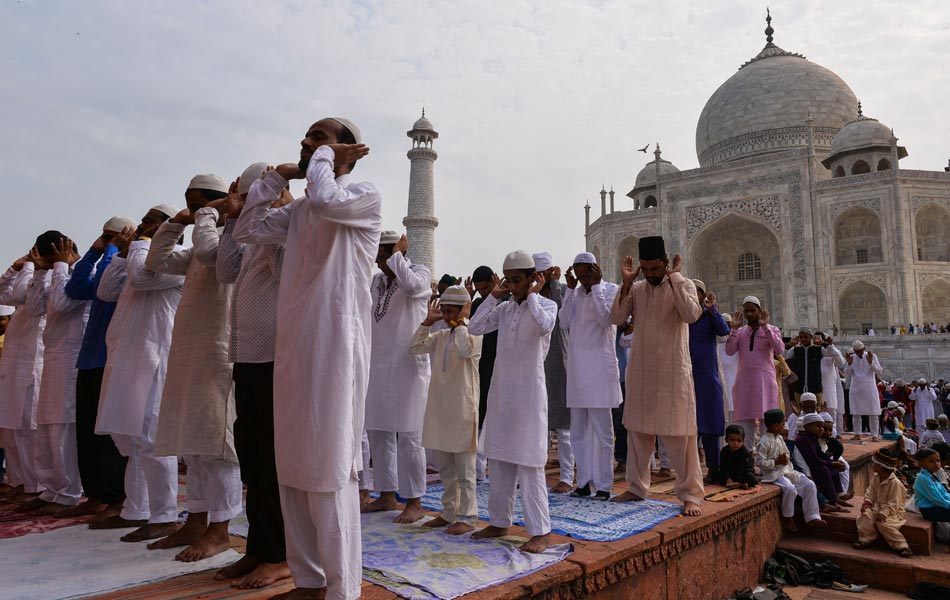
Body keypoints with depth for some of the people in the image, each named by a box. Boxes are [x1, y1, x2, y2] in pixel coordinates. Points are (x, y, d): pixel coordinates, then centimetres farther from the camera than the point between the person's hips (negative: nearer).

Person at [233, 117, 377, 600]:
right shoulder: (299, 210, 18)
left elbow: (326, 201, -23)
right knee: (293, 469, 12)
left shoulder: (365, 198, -3)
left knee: (330, 470, -4)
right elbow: (246, 231, 18)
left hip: (335, 348, -8)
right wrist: (276, 177, 13)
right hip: (293, 350, 8)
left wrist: (326, 157, -5)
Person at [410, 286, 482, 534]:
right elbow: (415, 347, 8)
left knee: (464, 469, 2)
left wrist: (461, 322, -17)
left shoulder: (474, 334, -8)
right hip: (440, 407, 7)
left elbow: (464, 351, -28)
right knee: (445, 469, 16)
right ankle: (449, 513, 27)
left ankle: (466, 517, 11)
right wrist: (428, 321, 5)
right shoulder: (441, 336, 12)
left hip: (462, 408, -7)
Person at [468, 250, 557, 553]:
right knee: (499, 459, 12)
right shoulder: (504, 308, 10)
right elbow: (474, 328, 0)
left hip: (529, 391, -6)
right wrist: (494, 296, 1)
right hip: (501, 390, 6)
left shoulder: (546, 305, -4)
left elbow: (544, 326, -27)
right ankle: (499, 522, 25)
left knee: (529, 462, -5)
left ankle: (540, 531, 4)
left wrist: (532, 295, -15)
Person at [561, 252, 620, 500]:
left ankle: (603, 484, 8)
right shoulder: (576, 293, 13)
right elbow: (564, 323, 2)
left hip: (599, 370, -6)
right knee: (579, 431, 10)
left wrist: (595, 286, -11)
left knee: (602, 431, 0)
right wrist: (570, 288, 2)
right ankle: (584, 482, 18)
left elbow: (606, 320, -16)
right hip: (577, 369, 6)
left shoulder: (611, 289, -1)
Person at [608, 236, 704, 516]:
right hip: (640, 370, 4)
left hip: (674, 371, -4)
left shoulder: (684, 285, -1)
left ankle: (690, 494, 10)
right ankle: (637, 487, 23)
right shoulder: (636, 289, 8)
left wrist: (674, 277, -16)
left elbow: (691, 314, -21)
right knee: (637, 430, 10)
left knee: (680, 433, -2)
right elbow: (617, 318, -5)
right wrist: (626, 282, -10)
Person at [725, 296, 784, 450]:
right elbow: (729, 351, -2)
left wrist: (765, 327, -15)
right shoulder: (739, 332, 13)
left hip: (765, 380, -2)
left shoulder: (771, 330, 7)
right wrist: (734, 328, -5)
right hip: (744, 380, 3)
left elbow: (779, 349, -12)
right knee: (744, 420, 2)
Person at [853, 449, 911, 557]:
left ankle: (901, 546, -17)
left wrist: (883, 513, -30)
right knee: (866, 515, -20)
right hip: (877, 507, 7)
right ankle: (865, 539, -12)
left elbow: (893, 503, -21)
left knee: (882, 523, -31)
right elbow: (870, 492, 10)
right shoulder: (876, 479, 4)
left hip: (892, 511, -7)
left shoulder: (895, 483, -20)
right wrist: (867, 503, -9)